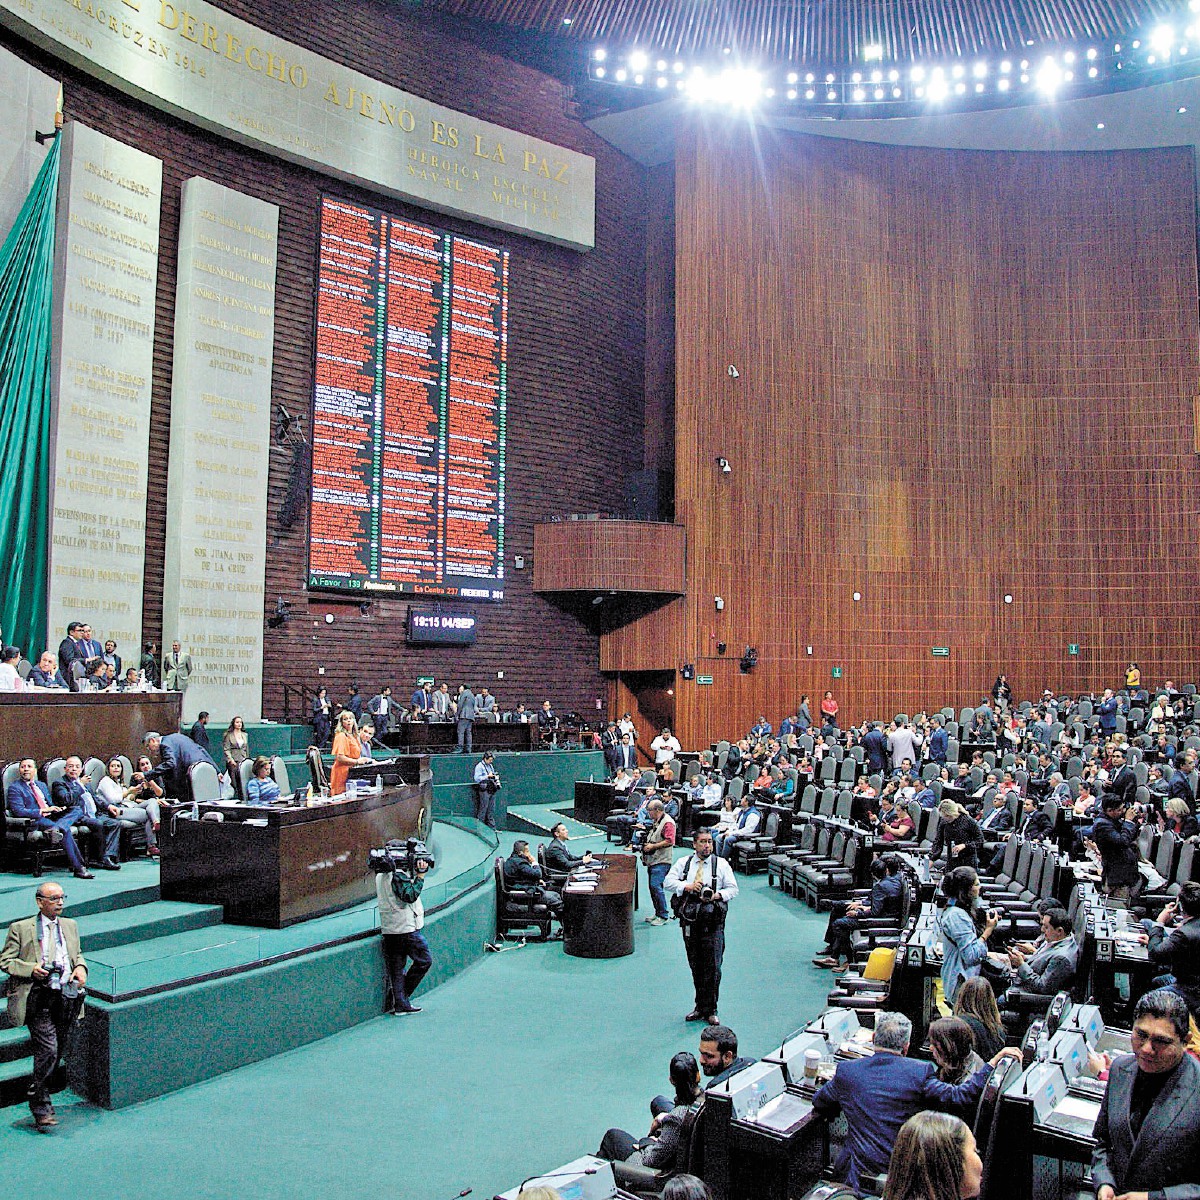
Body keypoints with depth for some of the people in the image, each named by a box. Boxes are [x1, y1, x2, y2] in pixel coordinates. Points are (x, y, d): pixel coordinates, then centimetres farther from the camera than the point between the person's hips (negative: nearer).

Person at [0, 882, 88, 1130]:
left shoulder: (70, 926, 16)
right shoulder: (20, 928, 1)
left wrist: (81, 967, 3)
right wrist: (31, 969, -15)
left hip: (67, 996, 5)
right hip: (38, 997, -5)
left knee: (58, 1052, 10)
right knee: (48, 1050, -13)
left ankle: (38, 1095, 31)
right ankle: (41, 1107, 1)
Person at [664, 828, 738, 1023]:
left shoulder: (721, 864, 5)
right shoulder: (683, 863, 8)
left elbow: (733, 888, 3)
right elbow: (668, 881, 0)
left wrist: (718, 895, -15)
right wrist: (686, 886, -15)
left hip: (713, 921, -2)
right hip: (690, 920, 2)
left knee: (713, 966, -5)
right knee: (695, 966, 10)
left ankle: (710, 1010, 5)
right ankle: (700, 1007, 21)